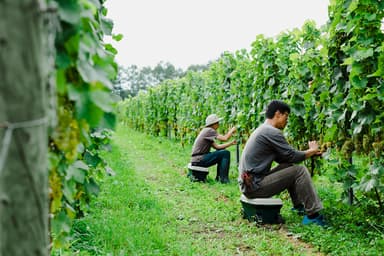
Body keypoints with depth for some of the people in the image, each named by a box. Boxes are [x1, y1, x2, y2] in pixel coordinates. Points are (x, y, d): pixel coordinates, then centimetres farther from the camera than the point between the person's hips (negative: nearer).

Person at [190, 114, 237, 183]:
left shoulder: (207, 131, 18)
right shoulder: (209, 130, -11)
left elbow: (217, 146, 16)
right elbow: (224, 138, -19)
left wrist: (231, 143, 11)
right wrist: (231, 131, -1)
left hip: (199, 159, 10)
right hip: (199, 160, -10)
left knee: (221, 152, 20)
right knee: (226, 153, -9)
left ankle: (219, 177, 20)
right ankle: (223, 178, -7)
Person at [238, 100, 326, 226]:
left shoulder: (262, 130, 17)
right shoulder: (272, 132, -14)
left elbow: (283, 157, 19)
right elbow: (292, 156, -11)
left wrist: (308, 152, 16)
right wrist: (312, 151, 7)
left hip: (248, 184, 10)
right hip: (255, 186, -10)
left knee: (288, 167, 19)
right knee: (300, 171, -8)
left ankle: (299, 206, 23)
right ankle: (312, 214, -3)